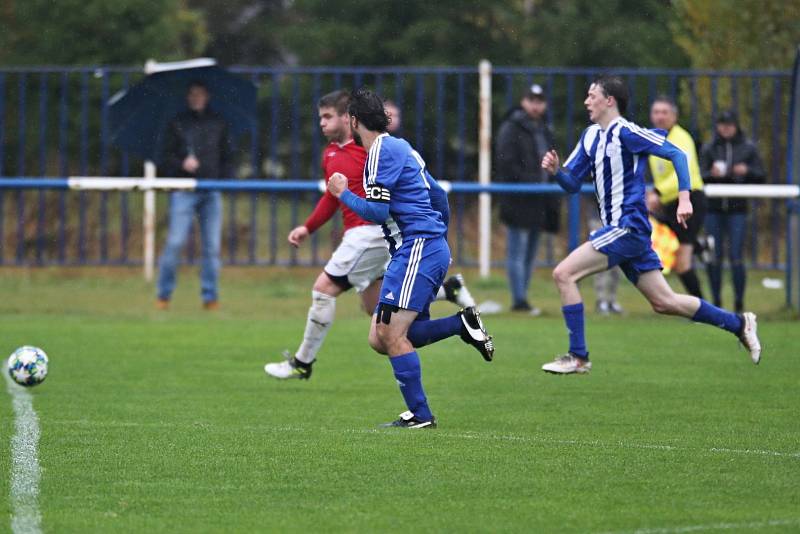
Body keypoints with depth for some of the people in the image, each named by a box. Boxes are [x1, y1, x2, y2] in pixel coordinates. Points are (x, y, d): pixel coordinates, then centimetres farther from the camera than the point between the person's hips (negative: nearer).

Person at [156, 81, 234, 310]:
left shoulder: (218, 123, 12)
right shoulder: (177, 123, 6)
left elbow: (227, 156, 16)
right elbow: (167, 156, 4)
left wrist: (225, 180, 2)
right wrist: (181, 164, -15)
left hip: (212, 194, 2)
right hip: (184, 193, -2)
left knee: (211, 246, 1)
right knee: (175, 242, -9)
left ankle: (210, 296, 7)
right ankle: (164, 294, 0)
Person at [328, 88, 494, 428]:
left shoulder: (382, 151, -10)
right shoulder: (400, 147, 20)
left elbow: (377, 212, -16)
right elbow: (439, 196, 26)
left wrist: (344, 194, 0)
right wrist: (440, 238, 34)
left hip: (418, 248, -10)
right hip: (432, 247, 10)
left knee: (391, 334, -12)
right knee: (379, 339, 5)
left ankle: (420, 415, -12)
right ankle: (463, 324, 4)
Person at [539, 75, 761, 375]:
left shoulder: (625, 133, -11)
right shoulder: (591, 136, 14)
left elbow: (676, 154, -14)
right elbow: (572, 184, 15)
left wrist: (684, 197, -23)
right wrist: (556, 170, -7)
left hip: (628, 227, -9)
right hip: (618, 229, 9)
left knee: (563, 274, -15)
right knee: (663, 303, 12)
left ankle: (578, 358, -12)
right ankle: (739, 324, 22)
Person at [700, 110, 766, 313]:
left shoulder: (748, 148, 7)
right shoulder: (709, 149, 8)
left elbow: (761, 176, 7)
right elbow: (699, 178, 4)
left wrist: (747, 171, -12)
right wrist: (711, 174, -16)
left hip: (737, 208, -1)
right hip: (713, 208, 1)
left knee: (736, 256, -7)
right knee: (714, 256, 2)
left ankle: (739, 302, -2)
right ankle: (716, 301, 9)